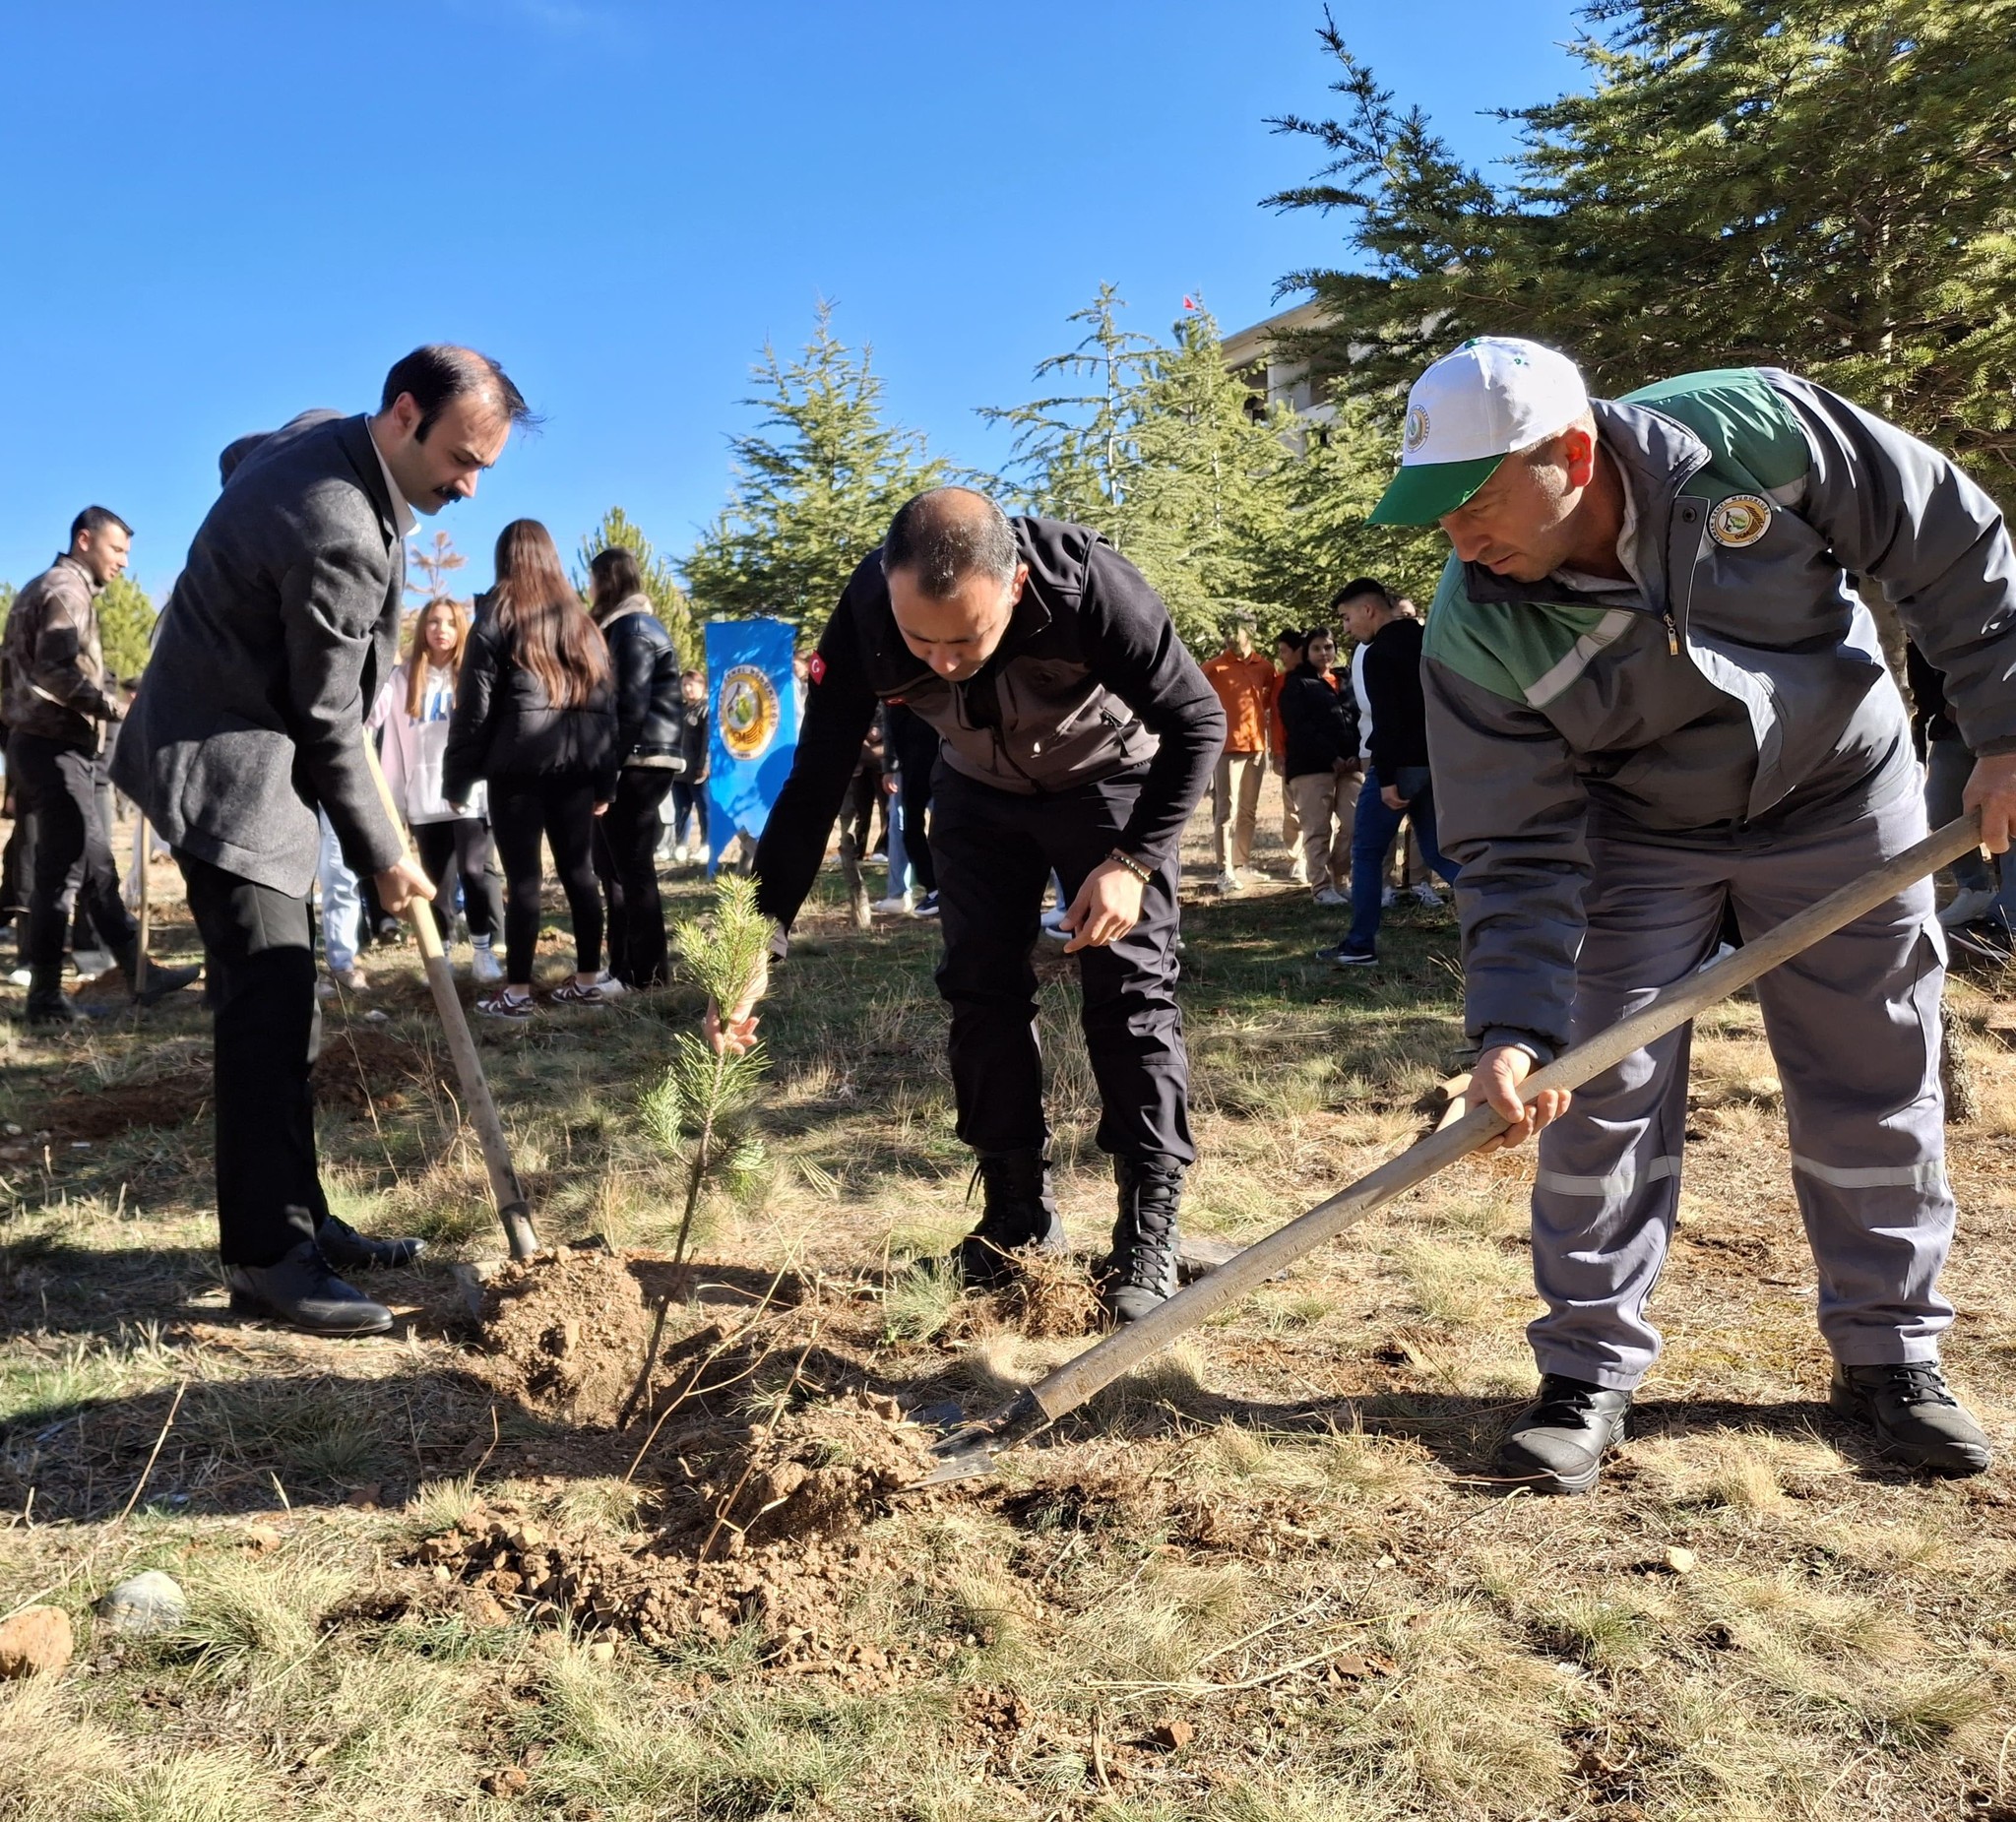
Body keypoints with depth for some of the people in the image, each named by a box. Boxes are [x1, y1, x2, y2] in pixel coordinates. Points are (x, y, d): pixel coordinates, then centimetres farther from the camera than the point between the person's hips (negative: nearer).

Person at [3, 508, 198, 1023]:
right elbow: (57, 668, -24)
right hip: (55, 748, -11)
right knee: (62, 869, -7)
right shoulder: (67, 588, -10)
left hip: (47, 743, 11)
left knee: (95, 864, 11)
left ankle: (139, 973, 15)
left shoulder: (43, 588, 22)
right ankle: (45, 995, -2)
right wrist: (114, 708, -17)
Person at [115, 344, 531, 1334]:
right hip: (227, 770, -10)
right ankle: (265, 1258, -5)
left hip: (246, 750, 10)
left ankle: (297, 1219, 19)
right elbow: (328, 722, -19)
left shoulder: (322, 434, 3)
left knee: (279, 1008, 11)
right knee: (269, 1012, -12)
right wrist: (382, 854, -7)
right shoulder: (338, 533, -26)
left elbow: (238, 456, 28)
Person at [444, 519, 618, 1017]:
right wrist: (604, 781, 16)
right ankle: (590, 979, 15)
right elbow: (604, 703, 15)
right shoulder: (580, 620, 17)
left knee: (523, 877, -4)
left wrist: (456, 779, 2)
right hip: (575, 765, 4)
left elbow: (473, 706, -2)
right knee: (579, 870, 9)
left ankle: (517, 991, -1)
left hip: (518, 765, -4)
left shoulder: (497, 619, 3)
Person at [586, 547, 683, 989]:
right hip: (636, 761, 10)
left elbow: (630, 705, -19)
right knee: (614, 865, 13)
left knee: (632, 866, -7)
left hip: (636, 762, -10)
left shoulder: (632, 627, -10)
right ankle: (625, 965, 18)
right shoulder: (630, 624, 21)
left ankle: (647, 970, -2)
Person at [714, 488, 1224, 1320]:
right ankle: (1019, 1216, 14)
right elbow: (813, 786, -25)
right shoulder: (865, 618, -31)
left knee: (1131, 994, -9)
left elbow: (1198, 722, -24)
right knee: (981, 991, 0)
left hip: (1109, 777, -3)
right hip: (979, 790, 3)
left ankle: (1149, 1236, 1)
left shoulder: (1092, 588, -39)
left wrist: (1133, 861, -32)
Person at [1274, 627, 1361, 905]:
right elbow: (1300, 727, -5)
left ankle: (1341, 882, 6)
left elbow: (1358, 719, 14)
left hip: (1349, 765, 4)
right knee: (1318, 829, -6)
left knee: (1353, 825, -5)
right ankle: (1322, 888, -3)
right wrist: (1331, 758, -12)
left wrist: (1356, 755, -4)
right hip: (1311, 766, -4)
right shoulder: (1296, 684, 7)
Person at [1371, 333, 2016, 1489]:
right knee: (1601, 1093, -5)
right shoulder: (1476, 639, -26)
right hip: (1636, 839, 0)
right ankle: (1591, 1371, 11)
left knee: (1879, 1087, 8)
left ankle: (1892, 1353, 27)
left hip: (1841, 794, 1)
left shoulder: (1760, 431, -28)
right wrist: (1513, 1027, -31)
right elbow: (1519, 854, -21)